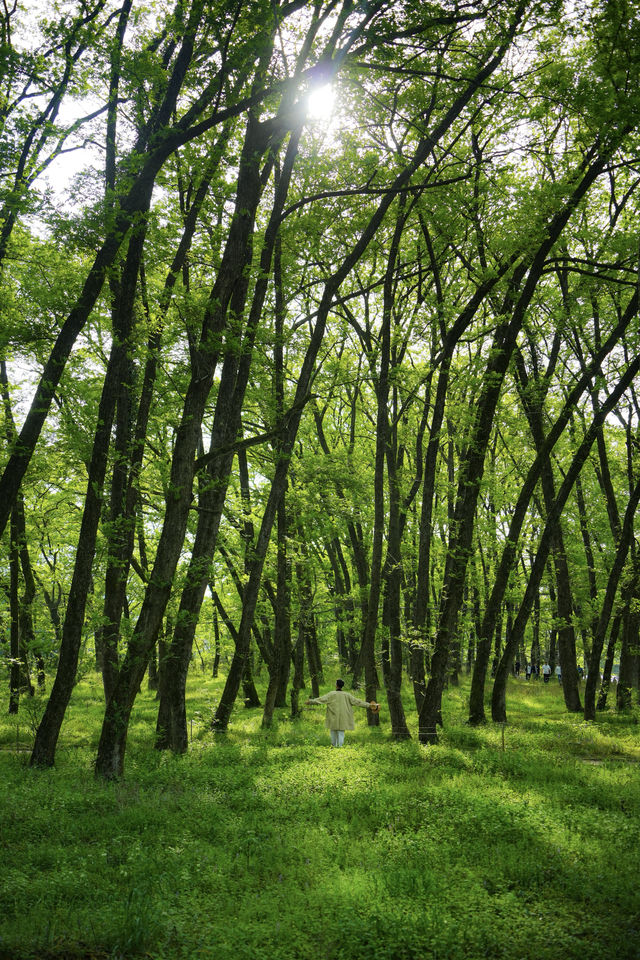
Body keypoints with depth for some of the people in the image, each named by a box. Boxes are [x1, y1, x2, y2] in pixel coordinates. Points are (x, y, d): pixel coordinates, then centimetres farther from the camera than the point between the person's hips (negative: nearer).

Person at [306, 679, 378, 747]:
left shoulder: (332, 694, -7)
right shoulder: (347, 694, -2)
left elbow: (322, 699, -12)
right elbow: (356, 701, -3)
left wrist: (311, 700, -8)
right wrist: (368, 704, 1)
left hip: (334, 716, -1)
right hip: (343, 717, 1)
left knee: (333, 730, 15)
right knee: (341, 731, 6)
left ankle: (334, 745, 24)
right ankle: (340, 745, 1)